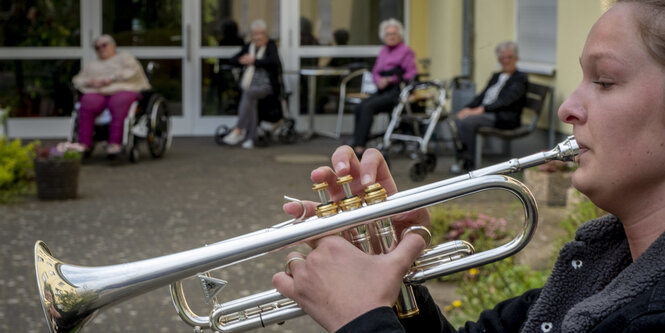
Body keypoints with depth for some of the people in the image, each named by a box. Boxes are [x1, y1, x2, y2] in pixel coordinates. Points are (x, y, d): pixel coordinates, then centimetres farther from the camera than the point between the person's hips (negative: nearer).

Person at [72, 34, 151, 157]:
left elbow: (133, 72, 4)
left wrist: (111, 79, -7)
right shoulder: (91, 65, 37)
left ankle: (115, 143, -52)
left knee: (120, 102, -40)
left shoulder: (124, 57, 24)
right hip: (97, 93, 3)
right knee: (87, 102, -33)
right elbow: (77, 80, 23)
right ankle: (83, 144, -43)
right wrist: (90, 82, 0)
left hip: (123, 90, -3)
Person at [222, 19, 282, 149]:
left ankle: (238, 131, -36)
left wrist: (254, 61, -9)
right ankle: (250, 138, -37)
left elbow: (273, 62, -13)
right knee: (252, 101, -31)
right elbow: (232, 60, 17)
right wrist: (242, 60, -5)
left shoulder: (271, 45, 4)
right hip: (249, 84, 4)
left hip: (265, 85, -4)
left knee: (248, 93, -34)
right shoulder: (249, 46, 19)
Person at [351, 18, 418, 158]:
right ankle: (357, 143, -24)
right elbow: (375, 72, 19)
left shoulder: (406, 51, 1)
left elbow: (412, 75, -7)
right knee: (360, 107, -21)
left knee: (368, 107, -27)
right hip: (383, 90, 7)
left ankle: (359, 147, -29)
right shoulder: (383, 51, 21)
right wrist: (379, 80, -4)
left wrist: (390, 80, -12)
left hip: (396, 91, -7)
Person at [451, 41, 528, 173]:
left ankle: (467, 163, -22)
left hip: (504, 118, -8)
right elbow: (482, 96, 19)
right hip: (485, 113, 8)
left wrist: (482, 109, -23)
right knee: (457, 119, -18)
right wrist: (468, 108, -2)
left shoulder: (520, 78, -2)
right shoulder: (496, 76, 24)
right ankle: (461, 159, -16)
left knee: (468, 121, -30)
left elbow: (506, 101, -15)